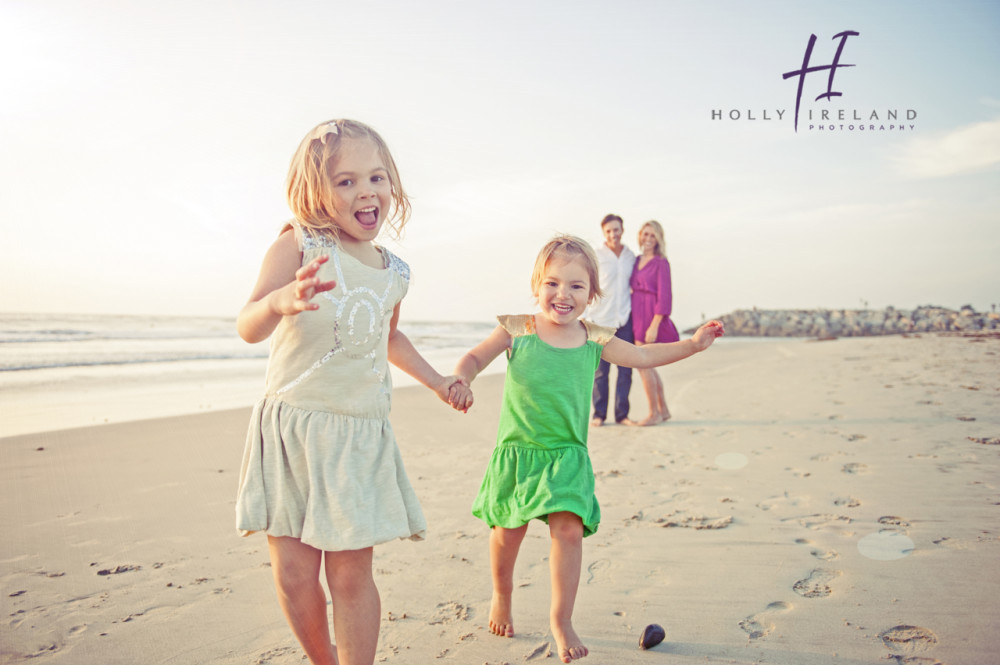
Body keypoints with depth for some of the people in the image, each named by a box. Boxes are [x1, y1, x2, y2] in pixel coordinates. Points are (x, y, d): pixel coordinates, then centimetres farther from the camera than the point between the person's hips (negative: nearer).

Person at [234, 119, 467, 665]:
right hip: (290, 427, -2)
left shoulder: (395, 273, 7)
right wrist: (279, 301, -43)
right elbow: (248, 327, -22)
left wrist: (436, 380, 25)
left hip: (359, 435, 2)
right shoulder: (298, 246, -8)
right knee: (293, 574, 5)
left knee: (351, 574, 0)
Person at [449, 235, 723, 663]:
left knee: (569, 529, -11)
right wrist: (461, 380, -26)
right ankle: (501, 596, 41)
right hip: (517, 451, -1)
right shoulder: (516, 330, -8)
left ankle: (561, 618, 8)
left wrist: (692, 344, 3)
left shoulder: (594, 340, -1)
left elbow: (642, 357, 9)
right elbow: (475, 358, -4)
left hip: (566, 455, 1)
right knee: (508, 530, 12)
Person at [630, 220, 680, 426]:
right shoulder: (637, 261, 13)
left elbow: (664, 297, -13)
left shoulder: (661, 263, -8)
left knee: (643, 364, -7)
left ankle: (654, 414, 3)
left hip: (651, 316, -8)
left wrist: (654, 325, -19)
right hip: (637, 316, 8)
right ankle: (663, 410, 23)